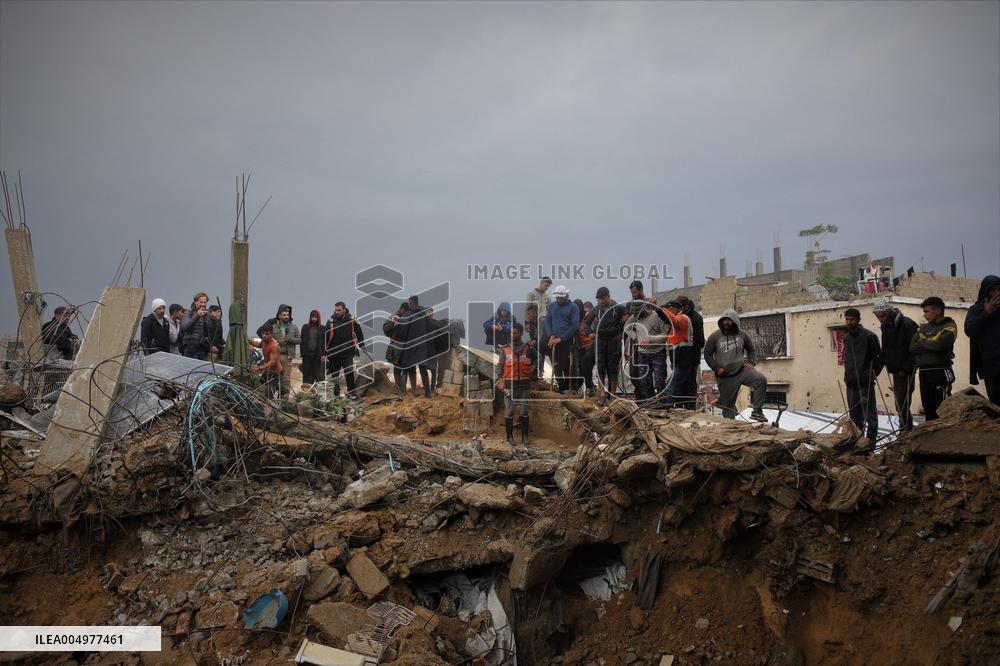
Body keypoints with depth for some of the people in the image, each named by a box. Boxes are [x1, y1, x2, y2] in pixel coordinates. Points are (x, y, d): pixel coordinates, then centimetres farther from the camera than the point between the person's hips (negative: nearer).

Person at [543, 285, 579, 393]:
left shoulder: (573, 307, -1)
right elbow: (547, 321, 10)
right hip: (552, 340, 4)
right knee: (556, 365, 2)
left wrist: (561, 338, -12)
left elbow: (575, 325, -7)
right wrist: (551, 335, -7)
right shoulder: (552, 306, 13)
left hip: (566, 341, -4)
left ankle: (567, 386, 9)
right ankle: (560, 385, 10)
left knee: (565, 365, -3)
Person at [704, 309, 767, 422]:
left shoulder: (742, 335, 7)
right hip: (725, 377, -1)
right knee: (727, 404, 1)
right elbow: (707, 354, 3)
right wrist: (717, 368, -8)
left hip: (742, 370, 1)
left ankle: (757, 412, -17)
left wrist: (751, 362, 1)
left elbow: (751, 350, 19)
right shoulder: (714, 337, 0)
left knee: (761, 379, -24)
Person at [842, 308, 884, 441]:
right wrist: (847, 376, 13)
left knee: (869, 412, -3)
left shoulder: (869, 336, -7)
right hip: (851, 383, 7)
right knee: (854, 414, 11)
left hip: (866, 382, -6)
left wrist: (872, 374, -8)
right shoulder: (846, 338, 14)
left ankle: (870, 439, 1)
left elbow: (878, 358, -5)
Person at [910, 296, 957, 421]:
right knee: (927, 407, 10)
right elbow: (912, 347, 4)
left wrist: (922, 342, -3)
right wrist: (931, 345, -8)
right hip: (923, 372, 6)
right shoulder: (923, 328, 16)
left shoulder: (949, 327, -2)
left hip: (941, 372, -6)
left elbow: (939, 345, -19)